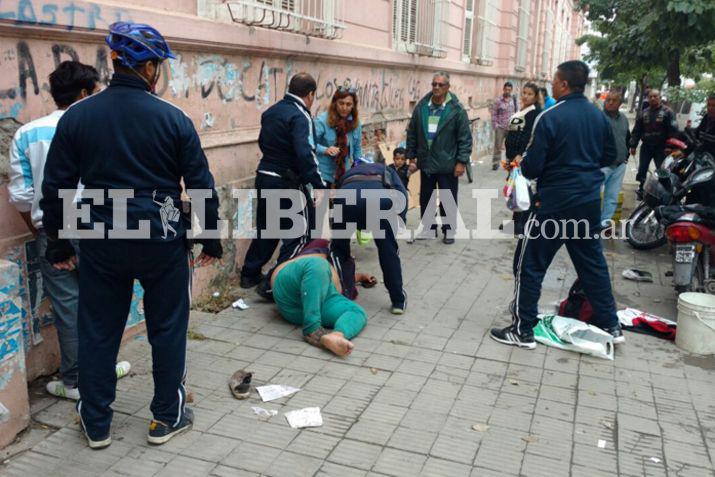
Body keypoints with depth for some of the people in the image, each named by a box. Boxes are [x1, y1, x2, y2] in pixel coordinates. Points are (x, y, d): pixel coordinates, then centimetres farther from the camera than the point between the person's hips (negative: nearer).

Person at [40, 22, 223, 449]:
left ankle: (97, 424, 27)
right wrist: (212, 240, 5)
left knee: (98, 332, 14)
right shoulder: (173, 118, -7)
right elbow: (201, 185, -5)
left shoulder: (77, 116, 0)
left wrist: (58, 243, 14)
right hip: (162, 241, -2)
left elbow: (56, 186, 4)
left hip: (102, 242, 2)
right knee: (167, 329, 12)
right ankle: (167, 418, 24)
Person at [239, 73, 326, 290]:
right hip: (288, 183, -8)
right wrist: (320, 186, -26)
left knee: (266, 229, 21)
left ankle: (250, 274, 29)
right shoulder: (300, 116, -16)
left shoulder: (271, 112, 10)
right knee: (298, 234, 3)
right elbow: (305, 154, -26)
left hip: (264, 177, 8)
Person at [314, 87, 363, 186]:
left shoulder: (356, 123, 3)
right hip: (323, 174, -5)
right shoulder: (322, 120, -14)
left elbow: (357, 149, 13)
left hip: (345, 175, 5)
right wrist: (325, 150, -34)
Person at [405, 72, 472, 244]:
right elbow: (412, 133, 8)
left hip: (447, 164, -4)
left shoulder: (456, 109, -10)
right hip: (425, 162, 4)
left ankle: (449, 230, 22)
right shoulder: (421, 107, 1)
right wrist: (411, 157, 6)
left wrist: (462, 161, -12)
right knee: (425, 198, 14)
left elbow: (465, 137, -9)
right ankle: (429, 228, 29)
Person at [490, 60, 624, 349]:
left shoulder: (550, 118, -16)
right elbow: (609, 157, 17)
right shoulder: (599, 116, 5)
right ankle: (611, 326, 27)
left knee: (530, 264, 4)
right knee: (593, 263, 19)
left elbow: (531, 168, -15)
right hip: (590, 202, 7)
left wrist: (524, 160, 6)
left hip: (555, 203, -6)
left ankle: (523, 331, 9)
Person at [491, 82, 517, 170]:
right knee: (498, 146, -2)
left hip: (511, 127, 3)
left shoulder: (514, 99, 6)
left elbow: (517, 112, 13)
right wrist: (495, 125, -9)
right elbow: (494, 114, -3)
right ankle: (495, 163, 5)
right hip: (500, 127, -3)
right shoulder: (498, 100, -4)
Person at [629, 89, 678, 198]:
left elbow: (673, 129, -8)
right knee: (642, 170, 7)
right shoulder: (644, 113, 10)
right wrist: (633, 145, 5)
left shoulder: (667, 112, -3)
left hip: (661, 147, -4)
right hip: (646, 146, 4)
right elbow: (636, 131, 11)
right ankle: (641, 190, 19)